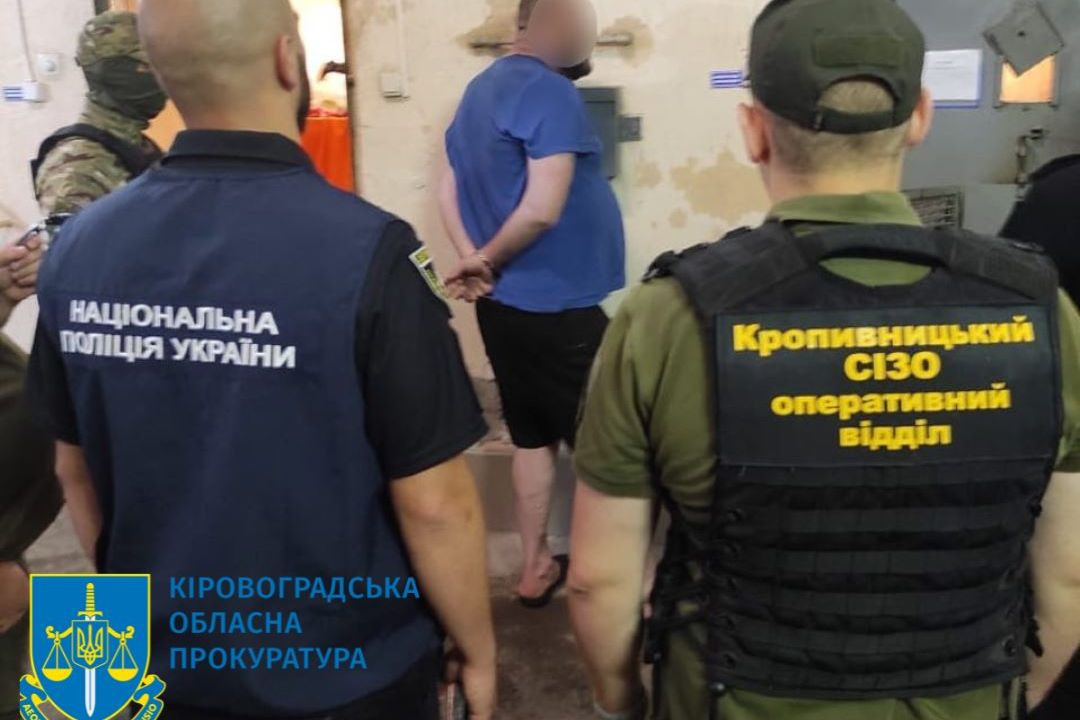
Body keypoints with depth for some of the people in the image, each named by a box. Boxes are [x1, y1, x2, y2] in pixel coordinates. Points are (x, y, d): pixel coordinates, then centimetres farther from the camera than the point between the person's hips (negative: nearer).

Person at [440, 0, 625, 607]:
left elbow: (450, 191, 13)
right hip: (561, 309, -9)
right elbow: (542, 210, -24)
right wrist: (489, 260, -9)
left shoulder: (480, 89, 12)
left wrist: (473, 261, -1)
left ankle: (536, 567, 28)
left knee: (533, 438, 17)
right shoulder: (550, 93, -16)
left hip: (505, 304, 9)